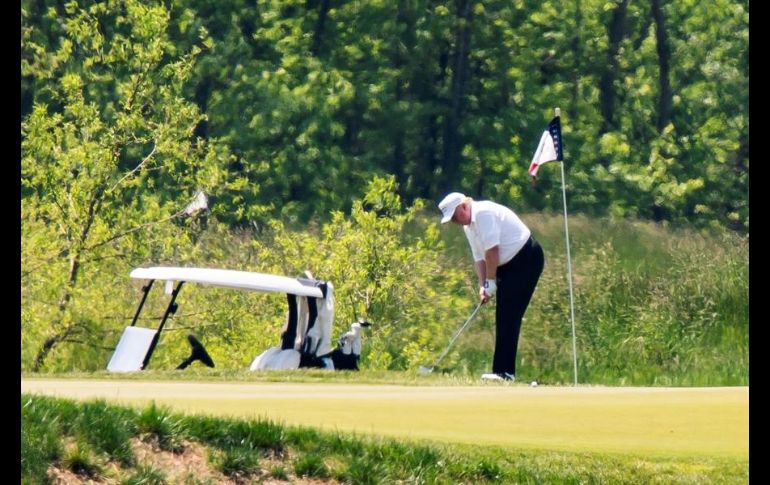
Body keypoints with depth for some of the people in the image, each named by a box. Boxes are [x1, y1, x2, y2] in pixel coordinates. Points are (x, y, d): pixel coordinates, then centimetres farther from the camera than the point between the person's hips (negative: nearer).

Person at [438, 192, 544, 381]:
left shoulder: (484, 213, -20)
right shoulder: (468, 226, 11)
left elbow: (492, 251, -23)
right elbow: (479, 258, 12)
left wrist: (490, 282, -17)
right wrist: (483, 285, -3)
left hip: (526, 258, -10)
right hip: (509, 265, 10)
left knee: (508, 317, -15)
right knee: (503, 318, 7)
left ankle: (504, 371, -18)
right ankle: (503, 370, 9)